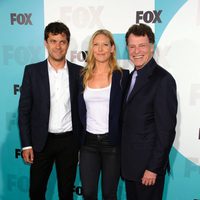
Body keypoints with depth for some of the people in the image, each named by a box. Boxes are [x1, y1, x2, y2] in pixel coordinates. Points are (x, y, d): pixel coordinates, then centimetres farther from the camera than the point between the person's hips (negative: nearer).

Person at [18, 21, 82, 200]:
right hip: (42, 141, 0)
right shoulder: (32, 71, -3)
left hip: (69, 141, 1)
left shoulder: (79, 72, 0)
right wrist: (26, 144, -6)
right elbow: (24, 109, -2)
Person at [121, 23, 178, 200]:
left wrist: (153, 168, -16)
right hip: (130, 162, 7)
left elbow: (166, 129, -18)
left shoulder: (163, 79, -17)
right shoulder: (132, 76, 8)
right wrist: (124, 159, 10)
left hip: (148, 164, -7)